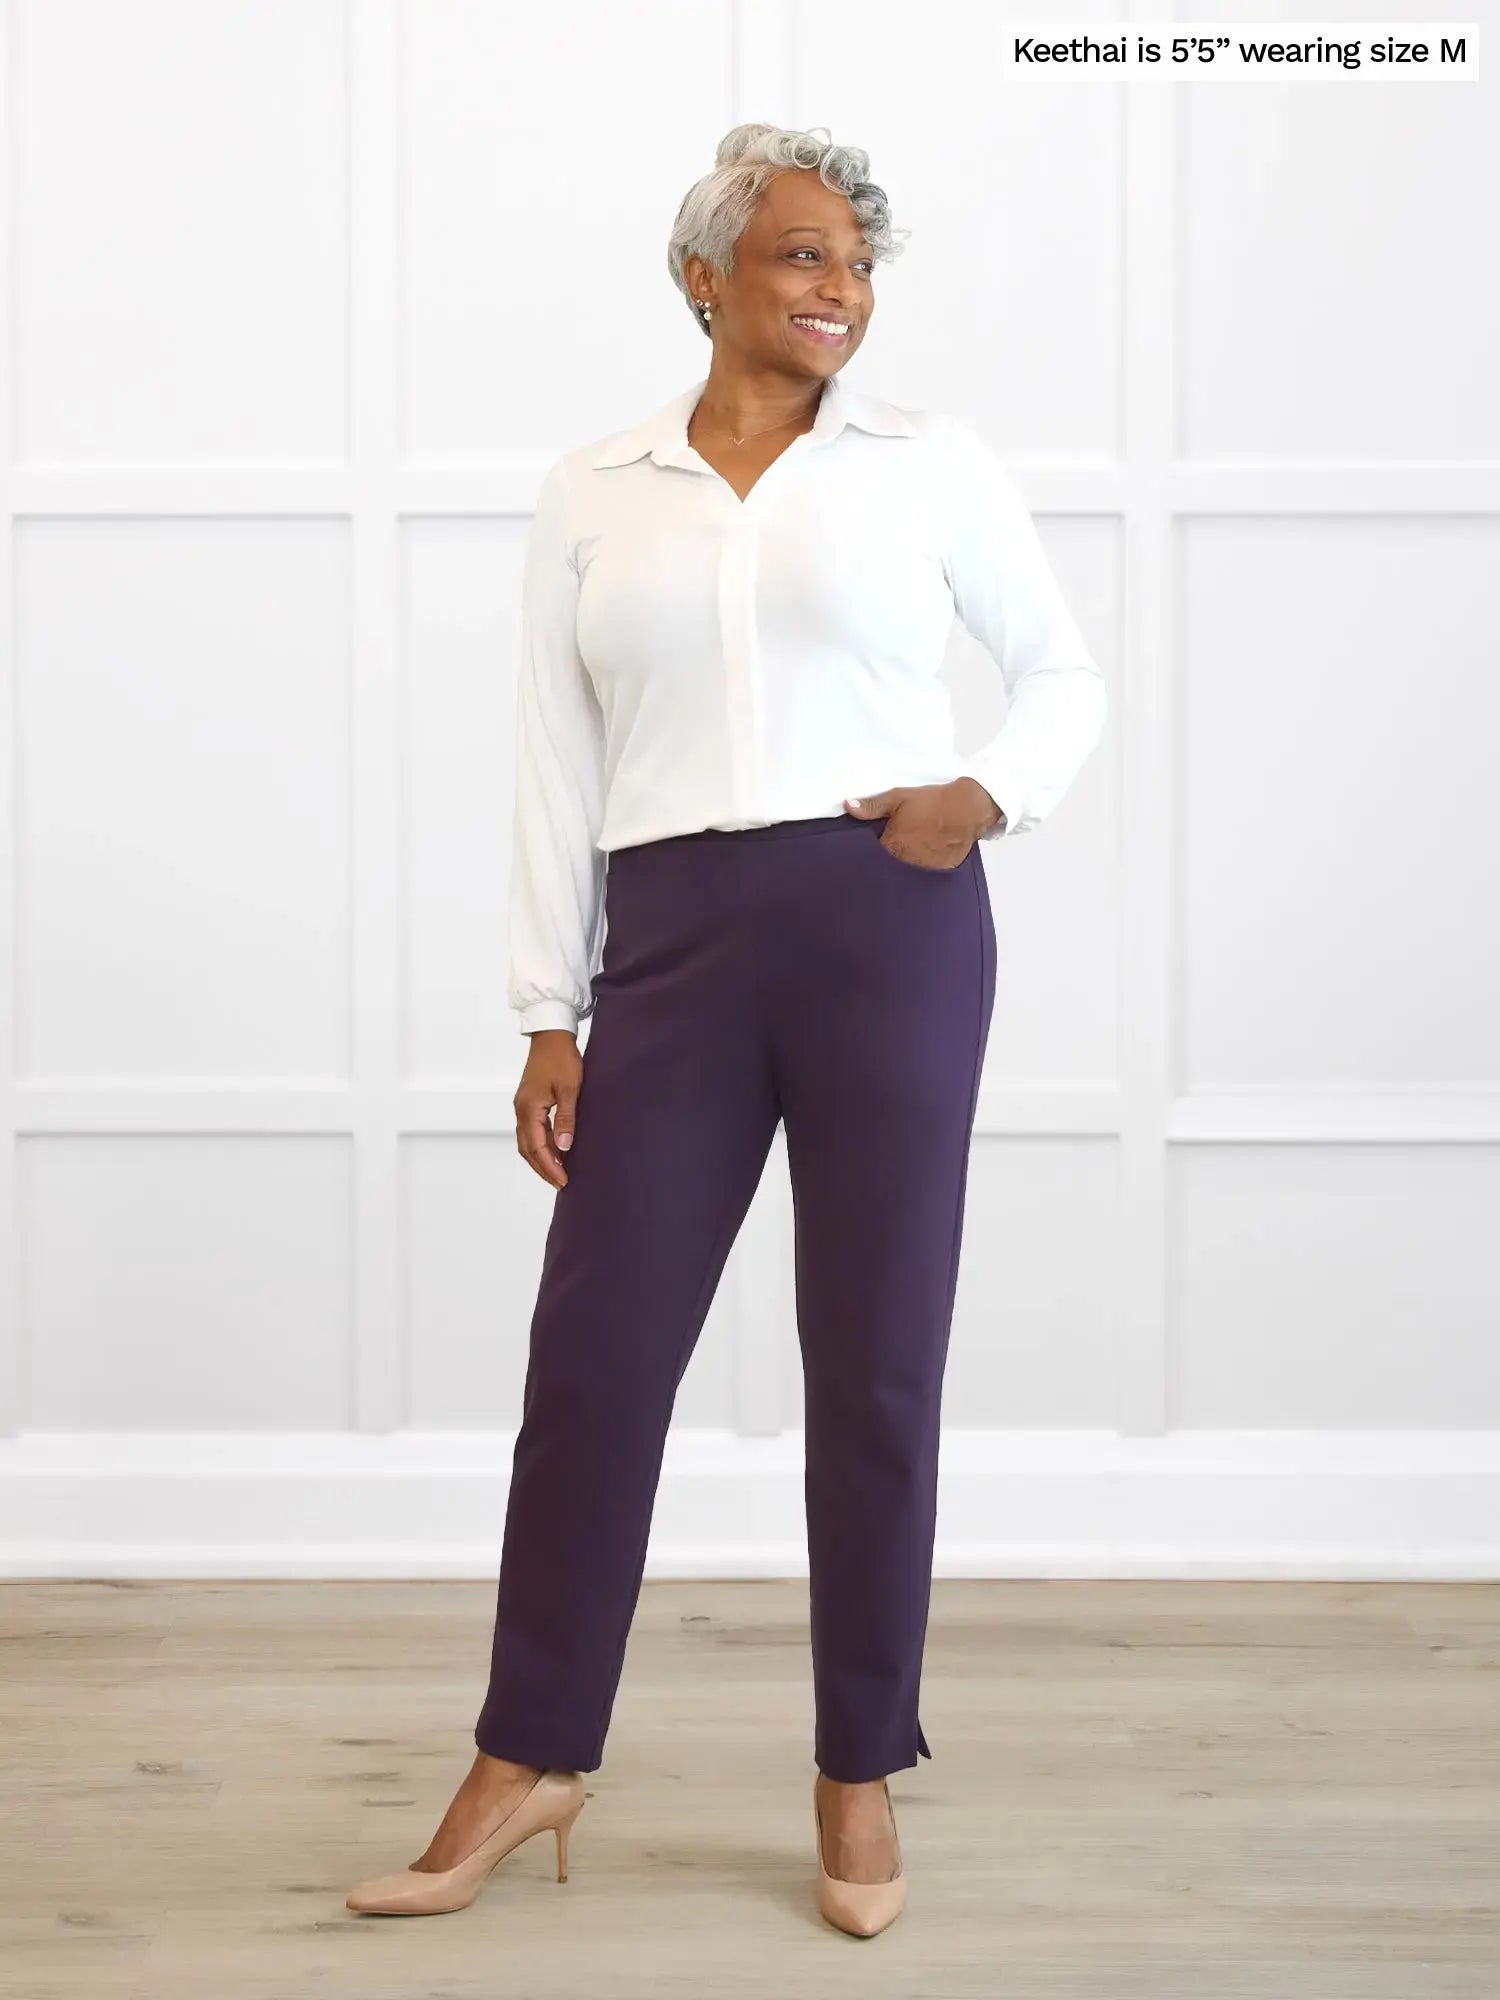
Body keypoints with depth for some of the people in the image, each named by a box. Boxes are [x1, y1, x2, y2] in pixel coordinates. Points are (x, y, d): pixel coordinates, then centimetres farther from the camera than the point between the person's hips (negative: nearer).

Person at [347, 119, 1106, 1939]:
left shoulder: (932, 464, 6)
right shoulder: (590, 494, 9)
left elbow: (1064, 675, 15)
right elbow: (557, 767, 8)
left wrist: (993, 796, -6)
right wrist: (549, 1016, 3)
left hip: (891, 935, -1)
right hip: (671, 951, 1)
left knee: (875, 1368, 4)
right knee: (591, 1356, 2)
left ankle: (861, 1779, 19)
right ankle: (527, 1760, 18)